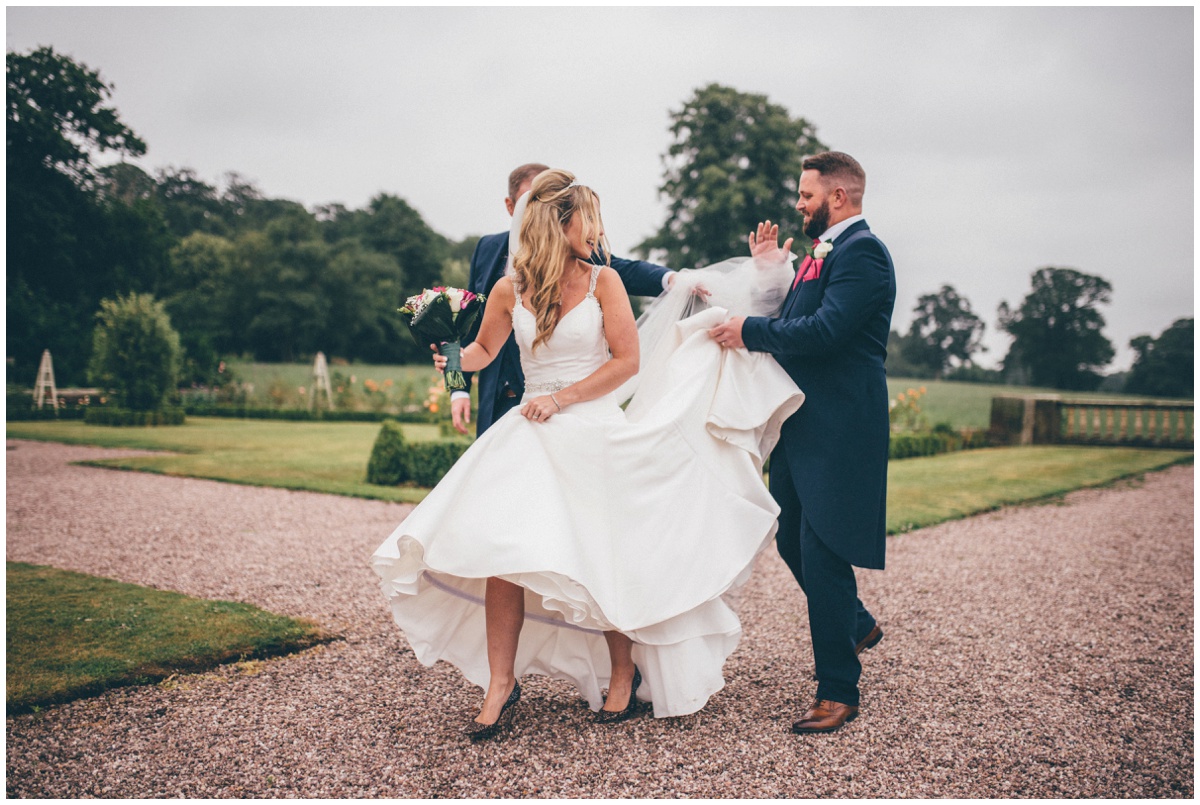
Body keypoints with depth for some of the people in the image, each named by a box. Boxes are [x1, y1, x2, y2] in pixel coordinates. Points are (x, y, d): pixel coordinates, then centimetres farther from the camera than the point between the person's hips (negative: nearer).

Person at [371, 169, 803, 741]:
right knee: (502, 553, -10)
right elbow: (484, 350, 18)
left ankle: (625, 671, 24)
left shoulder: (603, 281, 0)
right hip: (531, 435, 2)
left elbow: (627, 359, -4)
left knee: (600, 559, 1)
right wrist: (454, 359, -4)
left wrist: (562, 398, -9)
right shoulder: (510, 290, 5)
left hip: (594, 431, -2)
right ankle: (501, 684, 2)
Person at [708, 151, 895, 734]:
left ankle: (838, 691, 9)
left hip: (839, 431, -10)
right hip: (804, 424, 10)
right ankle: (858, 626, 42)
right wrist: (770, 272, 7)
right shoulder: (824, 253, 18)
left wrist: (750, 331, -16)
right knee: (793, 543, 18)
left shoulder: (862, 252, -12)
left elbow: (825, 331, -25)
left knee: (822, 554, -5)